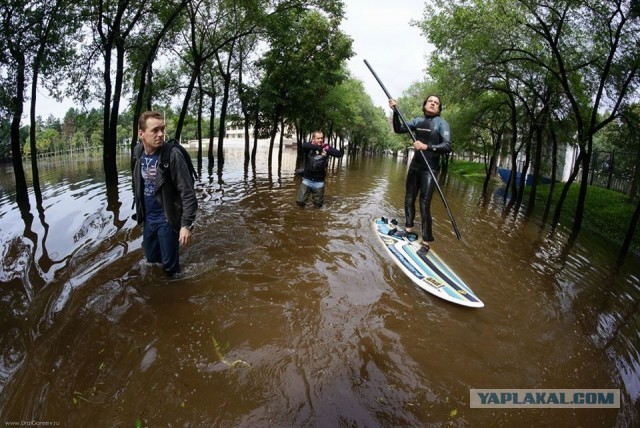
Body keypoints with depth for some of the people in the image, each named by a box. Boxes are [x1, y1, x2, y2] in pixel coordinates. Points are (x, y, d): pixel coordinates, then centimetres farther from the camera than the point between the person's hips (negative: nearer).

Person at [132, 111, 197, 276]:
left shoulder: (172, 155, -21)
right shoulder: (138, 152, -3)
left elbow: (188, 193, -22)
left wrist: (186, 224, -25)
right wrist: (139, 210, 18)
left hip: (167, 219, -6)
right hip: (148, 218, 6)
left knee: (169, 264, 7)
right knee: (151, 259, 22)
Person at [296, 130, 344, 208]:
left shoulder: (326, 147, -3)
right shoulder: (309, 146, -6)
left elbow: (340, 154, -10)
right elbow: (304, 145, -30)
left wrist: (327, 151, -25)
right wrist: (319, 148, -34)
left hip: (319, 181, 1)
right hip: (307, 180, -1)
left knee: (318, 204, 11)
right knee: (300, 202, -3)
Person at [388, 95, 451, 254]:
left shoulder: (441, 123, -8)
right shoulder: (417, 121, 7)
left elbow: (447, 146, -18)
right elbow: (398, 129, 2)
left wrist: (427, 147, -30)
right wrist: (395, 111, -10)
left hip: (430, 169, -6)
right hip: (415, 166, 6)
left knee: (424, 204, -10)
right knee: (409, 199, 14)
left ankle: (426, 242, -3)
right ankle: (409, 229, 32)